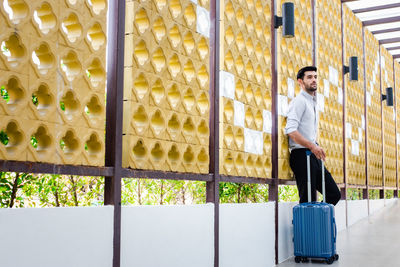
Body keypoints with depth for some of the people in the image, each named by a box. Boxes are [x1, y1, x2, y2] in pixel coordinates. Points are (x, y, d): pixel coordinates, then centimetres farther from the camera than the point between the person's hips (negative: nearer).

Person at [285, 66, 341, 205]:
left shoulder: (312, 103, 24)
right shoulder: (299, 101, -5)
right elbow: (291, 130, -18)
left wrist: (317, 147, 18)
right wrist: (312, 146, -23)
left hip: (313, 156, 9)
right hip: (302, 155, -9)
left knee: (334, 194, 6)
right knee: (308, 201, -11)